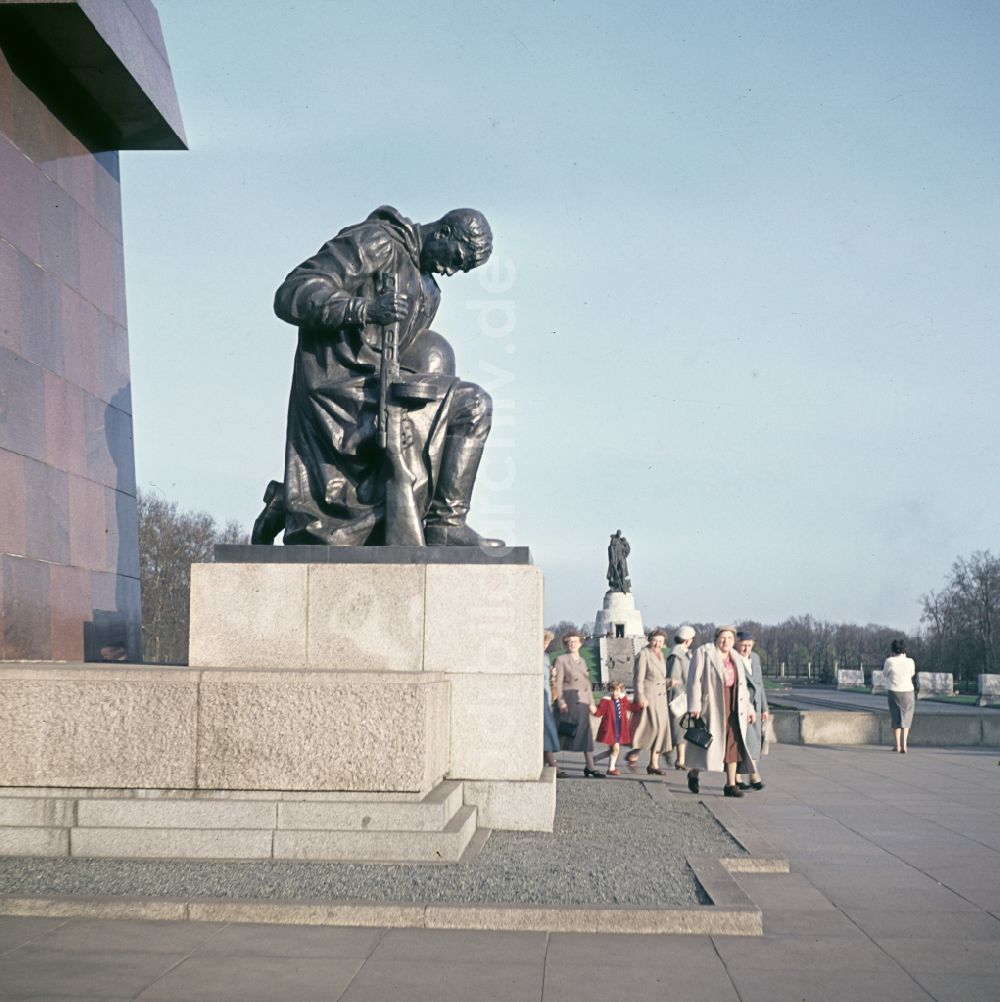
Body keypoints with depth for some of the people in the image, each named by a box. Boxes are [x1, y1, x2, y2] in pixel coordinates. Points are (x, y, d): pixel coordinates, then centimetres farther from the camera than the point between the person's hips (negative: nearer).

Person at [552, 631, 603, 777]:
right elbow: (558, 683, -9)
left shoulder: (582, 661, 18)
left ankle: (590, 768, 7)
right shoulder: (561, 660, -2)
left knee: (586, 734, 5)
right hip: (568, 702, -6)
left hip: (582, 702, 7)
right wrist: (561, 702, -17)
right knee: (563, 734, -5)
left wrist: (591, 703, 17)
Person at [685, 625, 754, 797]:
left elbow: (741, 687, 20)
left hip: (732, 705, 5)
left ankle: (731, 784, -2)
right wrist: (694, 705, -16)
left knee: (733, 743, -3)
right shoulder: (703, 653, -2)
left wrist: (748, 708, 15)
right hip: (710, 704, -5)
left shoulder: (736, 659, 16)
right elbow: (694, 680, -8)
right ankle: (694, 772, 22)